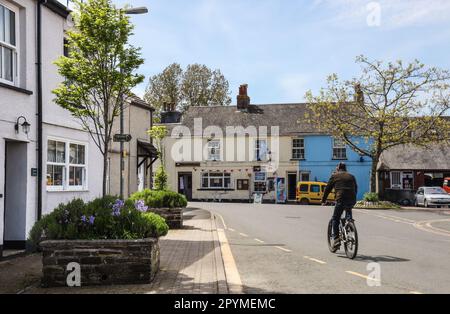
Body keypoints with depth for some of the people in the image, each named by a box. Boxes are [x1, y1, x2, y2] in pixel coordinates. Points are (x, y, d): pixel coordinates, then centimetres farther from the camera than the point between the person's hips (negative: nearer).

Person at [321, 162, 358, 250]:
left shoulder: (335, 176, 13)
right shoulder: (351, 176, 23)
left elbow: (327, 189, 13)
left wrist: (323, 201, 22)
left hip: (341, 199, -4)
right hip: (352, 200, 4)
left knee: (335, 219, 4)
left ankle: (336, 239, -5)